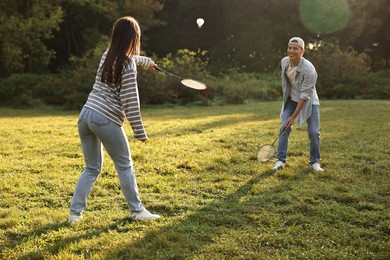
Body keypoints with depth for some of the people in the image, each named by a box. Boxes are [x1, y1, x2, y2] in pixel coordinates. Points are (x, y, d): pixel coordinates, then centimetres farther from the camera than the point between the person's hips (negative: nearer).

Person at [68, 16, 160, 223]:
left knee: (92, 168, 16)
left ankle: (75, 212, 13)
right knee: (125, 166, 9)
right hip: (106, 120, -7)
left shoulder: (107, 56, 12)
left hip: (86, 115, 7)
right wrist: (139, 132, -7)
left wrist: (146, 61, 54)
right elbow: (130, 102, -13)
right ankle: (137, 211, 17)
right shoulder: (128, 65, -10)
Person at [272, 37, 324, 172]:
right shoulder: (284, 62, -12)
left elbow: (305, 96, -27)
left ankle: (314, 162, 10)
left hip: (309, 101, -4)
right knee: (284, 128, -8)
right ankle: (281, 160, 0)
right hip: (291, 99, 4)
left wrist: (294, 116, -26)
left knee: (314, 132, -8)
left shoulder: (309, 69, -30)